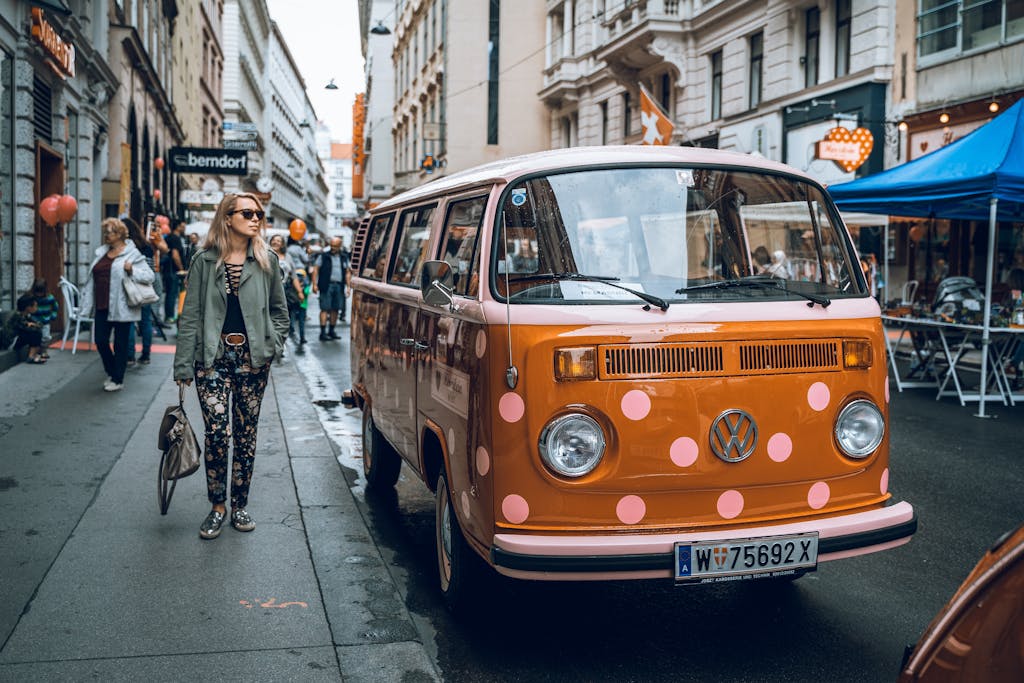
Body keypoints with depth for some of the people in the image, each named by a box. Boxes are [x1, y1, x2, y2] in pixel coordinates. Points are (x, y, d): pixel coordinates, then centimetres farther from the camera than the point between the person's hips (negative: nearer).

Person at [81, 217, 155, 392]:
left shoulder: (132, 254, -5)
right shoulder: (101, 253, 14)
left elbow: (150, 276, -10)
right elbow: (92, 280, 16)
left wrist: (132, 270, -25)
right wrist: (88, 302, 11)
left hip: (121, 308, -6)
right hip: (102, 307, 6)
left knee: (120, 344, 3)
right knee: (100, 341, 7)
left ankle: (118, 380, 13)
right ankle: (111, 373, 27)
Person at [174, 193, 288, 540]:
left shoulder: (267, 261, 6)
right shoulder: (204, 260, 1)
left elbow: (280, 311, 15)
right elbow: (190, 315, 0)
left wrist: (272, 344, 1)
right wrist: (183, 366, -4)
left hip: (252, 358, 2)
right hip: (213, 357, -2)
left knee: (246, 433, 8)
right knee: (217, 433, -6)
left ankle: (239, 505, 21)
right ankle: (217, 506, 11)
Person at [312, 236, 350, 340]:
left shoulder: (344, 257, 13)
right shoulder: (323, 256, 2)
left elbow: (347, 272, 17)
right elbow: (315, 269, -1)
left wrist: (348, 286, 9)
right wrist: (315, 284, -9)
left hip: (339, 286, 4)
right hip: (327, 286, -4)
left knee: (335, 309, 7)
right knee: (325, 308, -8)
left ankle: (331, 331, 18)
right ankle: (323, 332, -9)